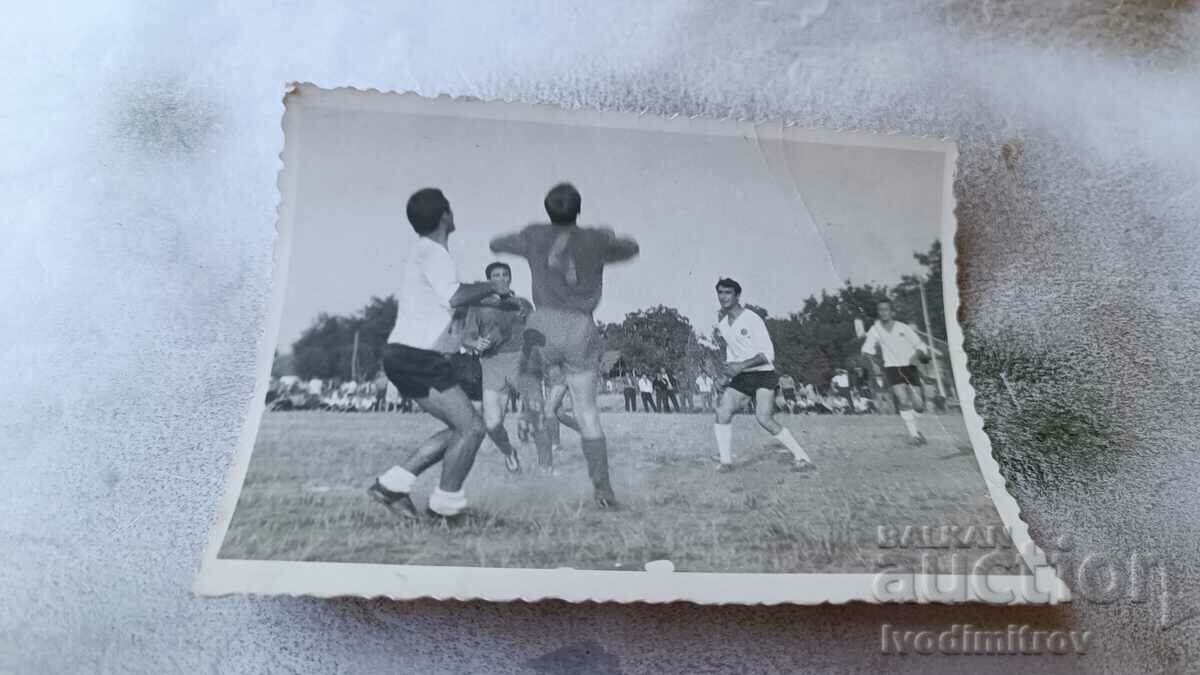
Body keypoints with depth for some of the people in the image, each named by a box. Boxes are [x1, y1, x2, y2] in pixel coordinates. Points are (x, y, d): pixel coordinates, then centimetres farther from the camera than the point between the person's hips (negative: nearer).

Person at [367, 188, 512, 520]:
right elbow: (455, 297, -28)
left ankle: (392, 484, 11)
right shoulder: (432, 252, -12)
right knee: (472, 428, -9)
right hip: (416, 357, -10)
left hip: (409, 355, 10)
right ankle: (445, 505, 1)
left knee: (461, 429, 11)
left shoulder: (422, 252, 19)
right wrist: (491, 287, -11)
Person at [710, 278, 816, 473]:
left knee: (764, 418, -21)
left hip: (762, 375, -7)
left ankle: (802, 459, -13)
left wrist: (741, 366, -25)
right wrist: (727, 373, 11)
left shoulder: (752, 320, -13)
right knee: (722, 411, -14)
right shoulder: (722, 323, 11)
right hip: (740, 378, 7)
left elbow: (768, 354, -17)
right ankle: (725, 461, -6)